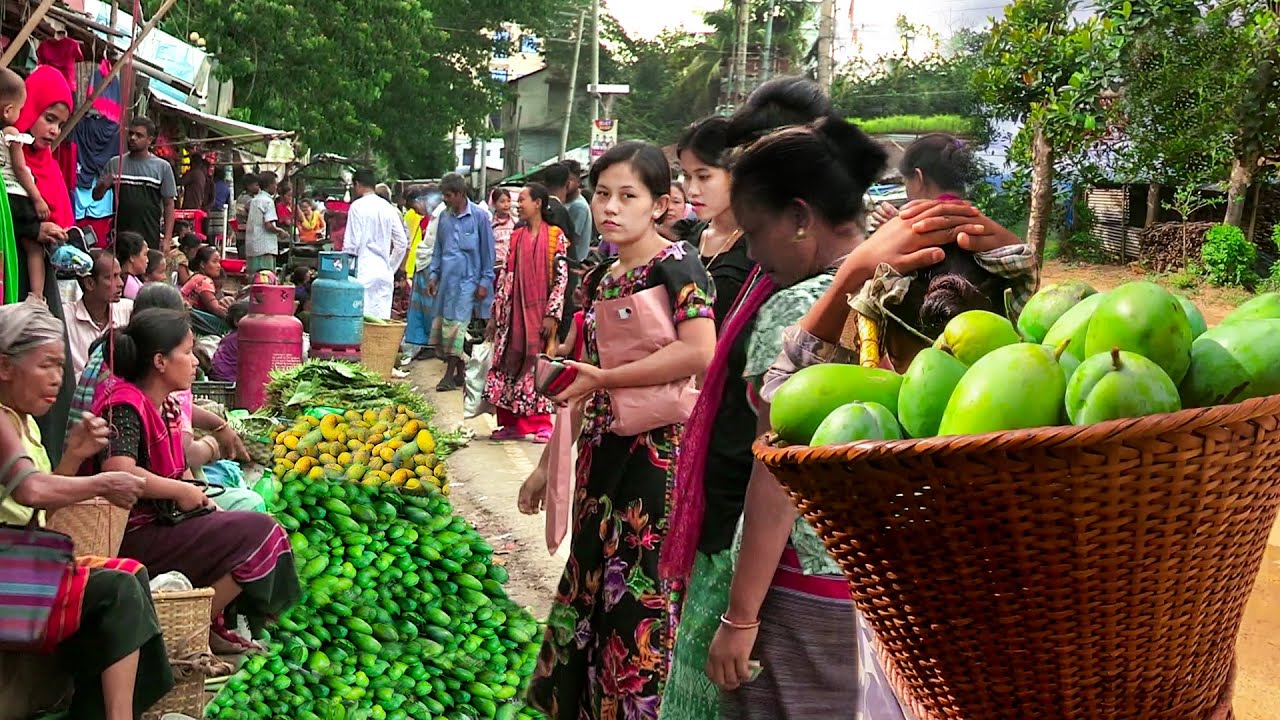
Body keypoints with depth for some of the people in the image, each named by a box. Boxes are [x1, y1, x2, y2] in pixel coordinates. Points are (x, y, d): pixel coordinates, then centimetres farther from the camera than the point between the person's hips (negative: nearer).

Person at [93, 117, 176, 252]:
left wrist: (167, 239, -4)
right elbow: (96, 196, 11)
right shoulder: (115, 163, 8)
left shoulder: (162, 167, 4)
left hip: (150, 238, -2)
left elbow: (168, 205, 3)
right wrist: (103, 185, -13)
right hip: (120, 236, 2)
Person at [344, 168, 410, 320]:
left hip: (364, 271, -6)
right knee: (382, 319, 5)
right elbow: (402, 243, 12)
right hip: (385, 272, 6)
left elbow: (351, 243, -9)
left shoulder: (358, 206, -6)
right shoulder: (388, 208, 11)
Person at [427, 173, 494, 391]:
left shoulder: (479, 217, -5)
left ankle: (451, 375, -4)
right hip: (447, 279, 6)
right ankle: (459, 371, 15)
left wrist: (485, 282, -6)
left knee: (456, 325, -9)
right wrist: (433, 275, 10)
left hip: (467, 279, -6)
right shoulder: (444, 217, 10)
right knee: (439, 324, 6)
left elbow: (488, 251, -3)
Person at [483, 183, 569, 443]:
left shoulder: (555, 237, -3)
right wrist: (495, 314, 9)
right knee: (509, 364, 3)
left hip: (539, 311, -5)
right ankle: (512, 423, 10)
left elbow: (561, 278, -7)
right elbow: (506, 276, 12)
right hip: (513, 312, 5)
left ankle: (542, 425, 1)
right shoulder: (517, 237, 12)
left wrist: (551, 314, -14)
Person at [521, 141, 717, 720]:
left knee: (641, 601, -3)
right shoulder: (600, 278, 12)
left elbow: (700, 352, -26)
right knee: (594, 587, 14)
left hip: (657, 455, -8)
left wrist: (603, 378, -18)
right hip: (603, 454, 8)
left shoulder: (675, 267, -11)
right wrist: (548, 466, 19)